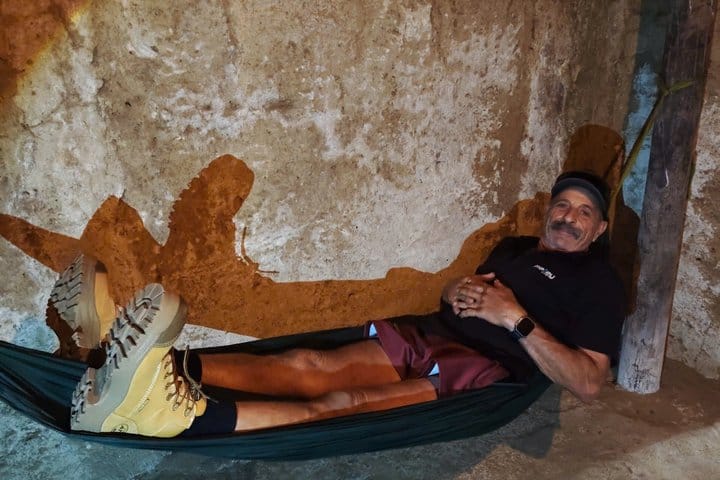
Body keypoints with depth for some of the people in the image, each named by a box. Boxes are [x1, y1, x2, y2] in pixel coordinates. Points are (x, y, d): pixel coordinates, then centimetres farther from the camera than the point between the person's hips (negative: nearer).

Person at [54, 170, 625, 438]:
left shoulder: (596, 283, 7)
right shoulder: (515, 246, 26)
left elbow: (587, 383, -7)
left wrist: (516, 318, -15)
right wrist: (455, 292, 6)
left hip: (482, 364, -6)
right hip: (432, 332, 6)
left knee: (345, 402, -32)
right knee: (309, 366, -19)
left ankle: (180, 413, -53)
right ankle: (159, 366, -35)